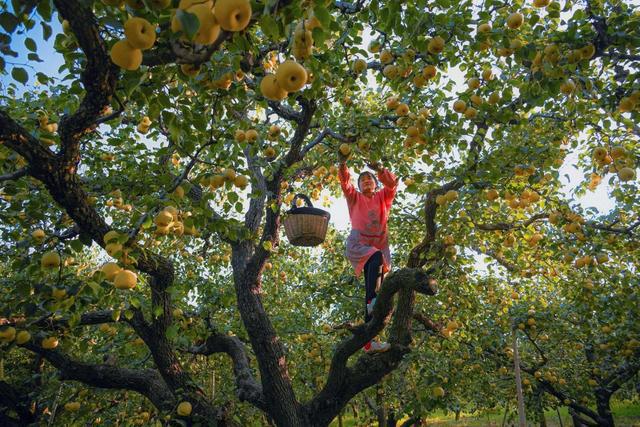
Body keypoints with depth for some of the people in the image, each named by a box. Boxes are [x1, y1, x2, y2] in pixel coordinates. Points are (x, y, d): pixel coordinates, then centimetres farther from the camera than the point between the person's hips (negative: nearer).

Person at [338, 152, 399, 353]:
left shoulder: (383, 197, 20)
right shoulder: (355, 198, 16)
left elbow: (392, 182, 2)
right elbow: (344, 183, -1)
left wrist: (378, 168, -10)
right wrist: (342, 164, -15)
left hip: (379, 245, 2)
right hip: (358, 244, -2)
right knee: (376, 259, -36)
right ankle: (372, 301, -46)